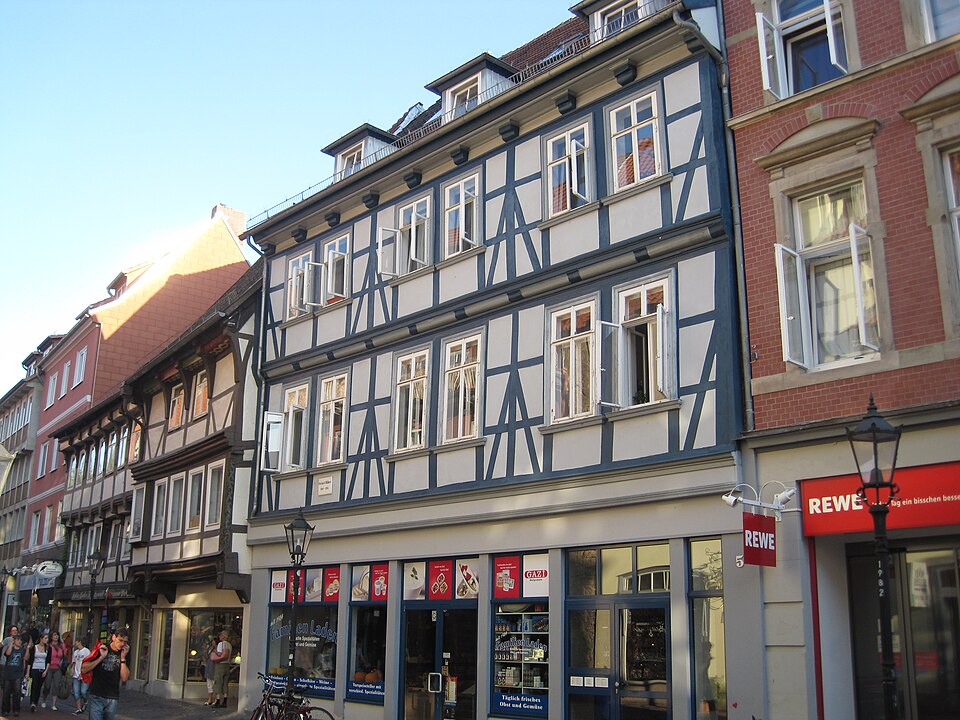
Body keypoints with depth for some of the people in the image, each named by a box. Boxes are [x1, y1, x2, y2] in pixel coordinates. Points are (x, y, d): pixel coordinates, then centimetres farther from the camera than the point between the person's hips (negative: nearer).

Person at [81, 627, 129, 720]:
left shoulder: (124, 654, 6)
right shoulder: (101, 649, -2)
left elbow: (124, 678, -2)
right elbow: (83, 669, -8)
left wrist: (123, 658, -8)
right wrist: (101, 657, -15)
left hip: (113, 699, 3)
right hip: (97, 697, -3)